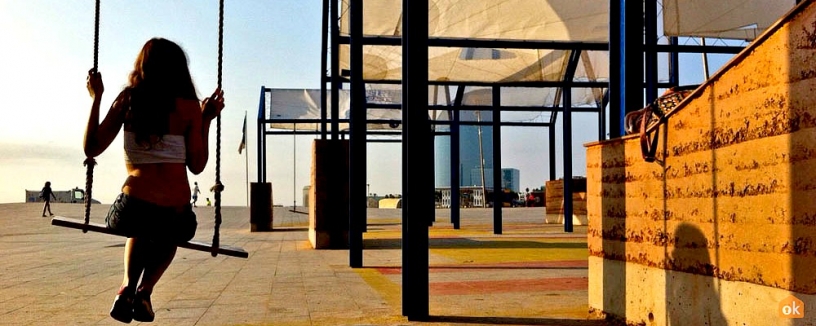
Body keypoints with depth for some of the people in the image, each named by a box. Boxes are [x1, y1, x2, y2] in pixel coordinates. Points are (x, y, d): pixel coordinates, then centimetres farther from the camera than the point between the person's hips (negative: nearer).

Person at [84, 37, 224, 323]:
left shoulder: (128, 99, 2)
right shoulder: (190, 107, -1)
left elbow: (92, 148, 8)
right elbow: (197, 166, 3)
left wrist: (96, 98, 15)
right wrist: (206, 120, 11)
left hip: (134, 204, 1)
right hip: (175, 212, -1)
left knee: (140, 232, 39)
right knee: (168, 237, 37)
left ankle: (128, 287, 17)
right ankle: (144, 290, 14)